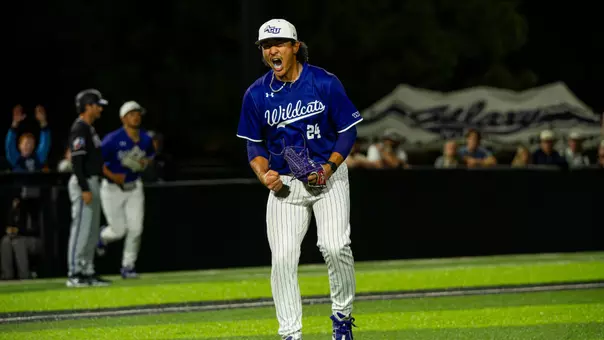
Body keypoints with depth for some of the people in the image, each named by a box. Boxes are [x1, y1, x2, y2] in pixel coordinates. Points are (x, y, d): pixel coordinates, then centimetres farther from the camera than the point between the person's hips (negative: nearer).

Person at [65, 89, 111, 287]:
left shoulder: (89, 129, 17)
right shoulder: (79, 129, -14)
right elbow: (76, 161, -21)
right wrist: (84, 189, -24)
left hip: (92, 182, 10)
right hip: (83, 183, -10)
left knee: (92, 231, 12)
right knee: (81, 228, -10)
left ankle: (87, 273, 16)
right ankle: (74, 275, -9)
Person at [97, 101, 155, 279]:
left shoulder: (146, 139, 0)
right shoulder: (113, 139, -17)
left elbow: (150, 155, 20)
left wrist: (144, 163, -1)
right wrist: (112, 175, -22)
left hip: (134, 188, 4)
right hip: (112, 189, -4)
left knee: (135, 229, -7)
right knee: (119, 230, -3)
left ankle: (128, 266, 7)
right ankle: (102, 236, 34)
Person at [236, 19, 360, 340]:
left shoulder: (325, 83, -7)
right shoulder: (256, 94, -1)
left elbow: (348, 130, -2)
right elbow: (255, 144, 9)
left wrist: (329, 168, -15)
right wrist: (264, 174, -11)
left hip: (329, 179, -2)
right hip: (285, 184, 2)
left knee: (335, 246, -18)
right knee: (282, 258, -8)